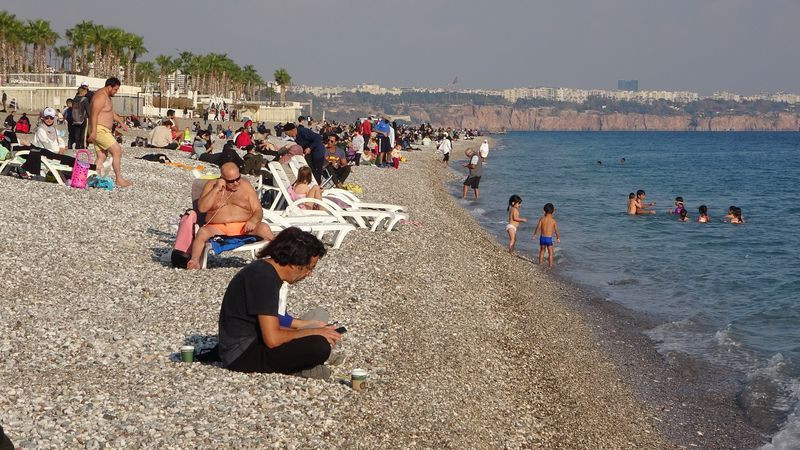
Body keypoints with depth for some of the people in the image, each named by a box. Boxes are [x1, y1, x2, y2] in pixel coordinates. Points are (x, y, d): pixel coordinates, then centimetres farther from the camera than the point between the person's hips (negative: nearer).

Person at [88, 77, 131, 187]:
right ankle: (119, 180, -8)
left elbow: (111, 112, 31)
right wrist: (93, 132, -27)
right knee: (117, 151, -11)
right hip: (99, 130, -11)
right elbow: (94, 114, -23)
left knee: (102, 157, 8)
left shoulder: (106, 96, 18)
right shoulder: (101, 96, -16)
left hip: (104, 130, 11)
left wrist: (121, 122, 24)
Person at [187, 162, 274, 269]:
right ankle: (194, 262, -35)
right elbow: (202, 208, -3)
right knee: (203, 232, -33)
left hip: (243, 228, 1)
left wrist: (253, 220, -16)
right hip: (218, 228, -1)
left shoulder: (245, 186, 11)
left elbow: (258, 211, 8)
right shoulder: (211, 184, 8)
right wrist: (216, 189, -10)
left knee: (264, 228, -27)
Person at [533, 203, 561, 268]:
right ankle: (550, 267, 9)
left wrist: (534, 235, 9)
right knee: (550, 254, 9)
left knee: (542, 252, 20)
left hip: (542, 238, 2)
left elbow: (538, 227, -7)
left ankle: (540, 264, 25)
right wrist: (558, 238, 15)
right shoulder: (553, 220, -6)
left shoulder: (542, 219, -6)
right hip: (549, 238, -2)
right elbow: (556, 230, -1)